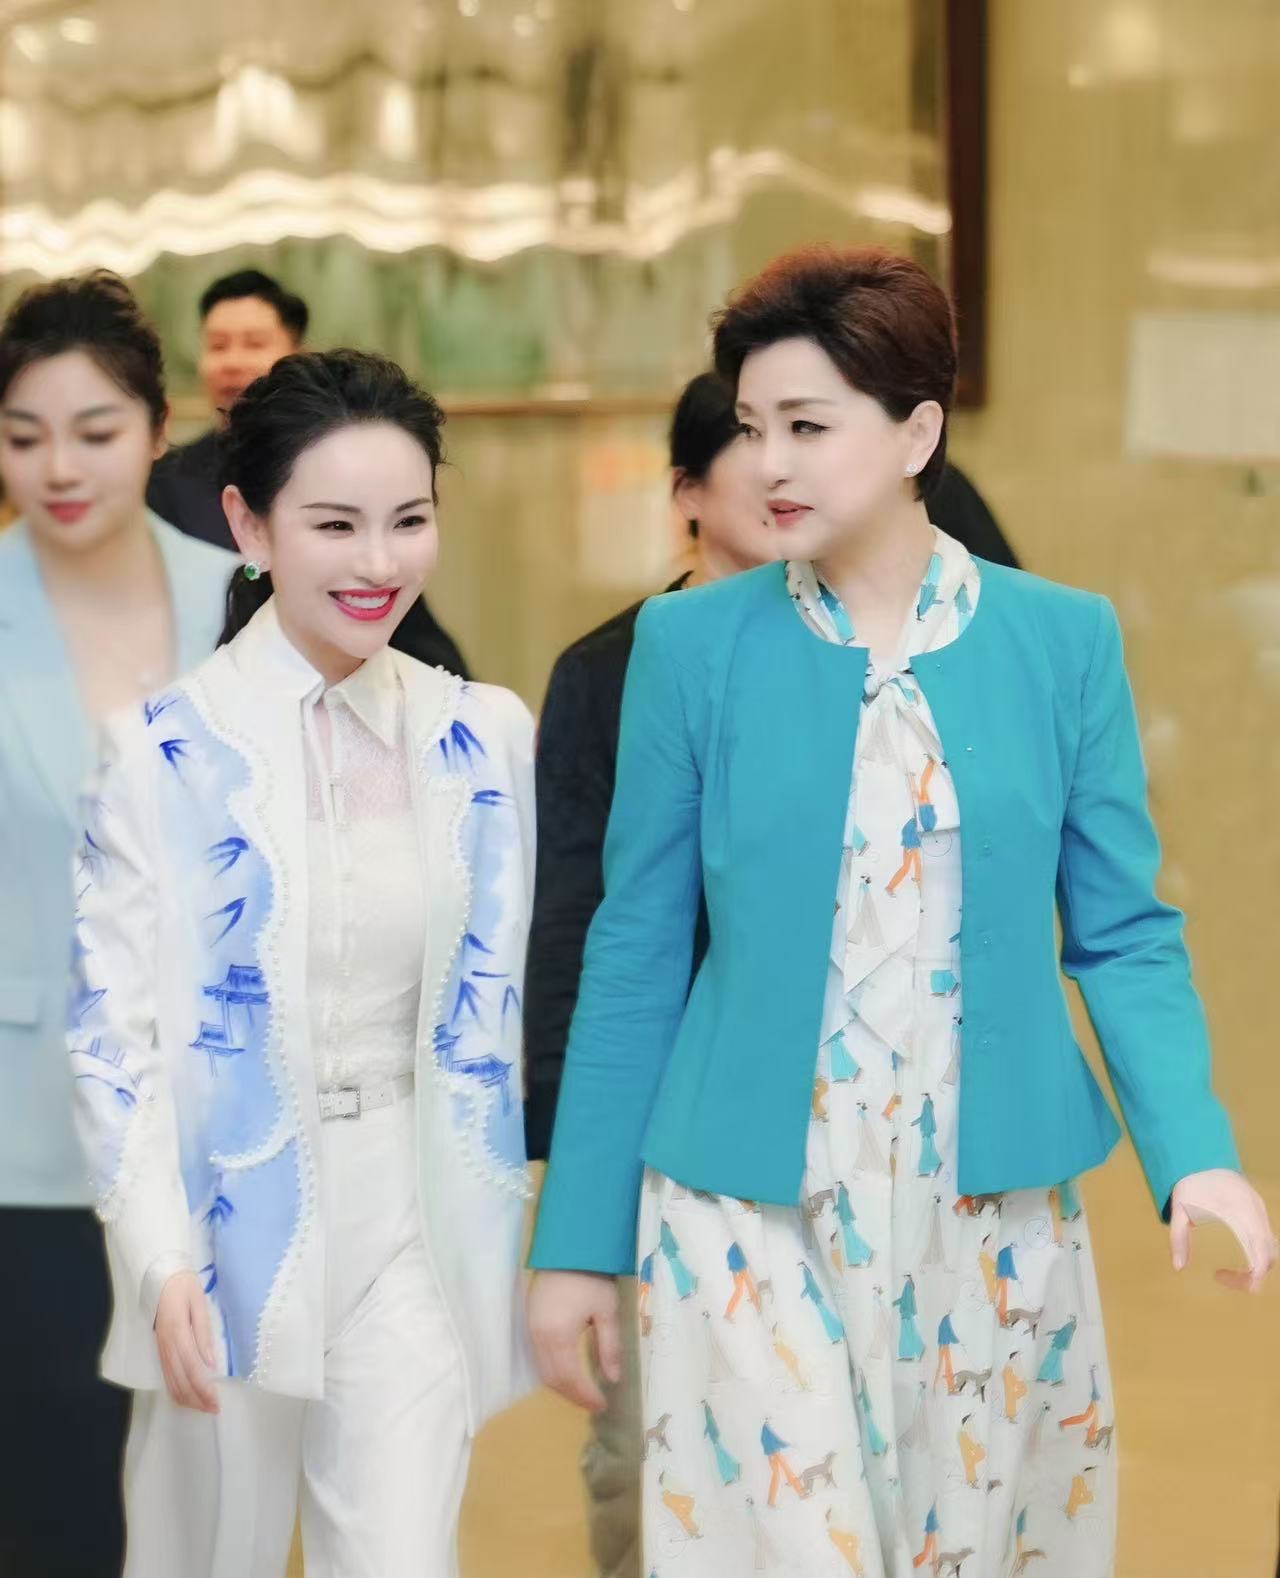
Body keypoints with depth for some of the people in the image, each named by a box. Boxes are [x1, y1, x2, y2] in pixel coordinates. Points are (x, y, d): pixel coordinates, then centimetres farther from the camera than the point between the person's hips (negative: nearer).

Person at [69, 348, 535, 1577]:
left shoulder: (484, 737, 1)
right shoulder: (168, 748, -9)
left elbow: (497, 997, 9)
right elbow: (111, 1024, -8)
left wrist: (514, 1237, 8)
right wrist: (162, 1258, -17)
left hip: (415, 1214, 2)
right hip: (234, 1212, -2)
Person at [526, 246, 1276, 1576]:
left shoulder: (1063, 642, 0)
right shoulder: (693, 644, -3)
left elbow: (1123, 937, 2)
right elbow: (635, 956, 2)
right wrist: (580, 1240, 2)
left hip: (994, 1214, 2)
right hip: (753, 1215, -1)